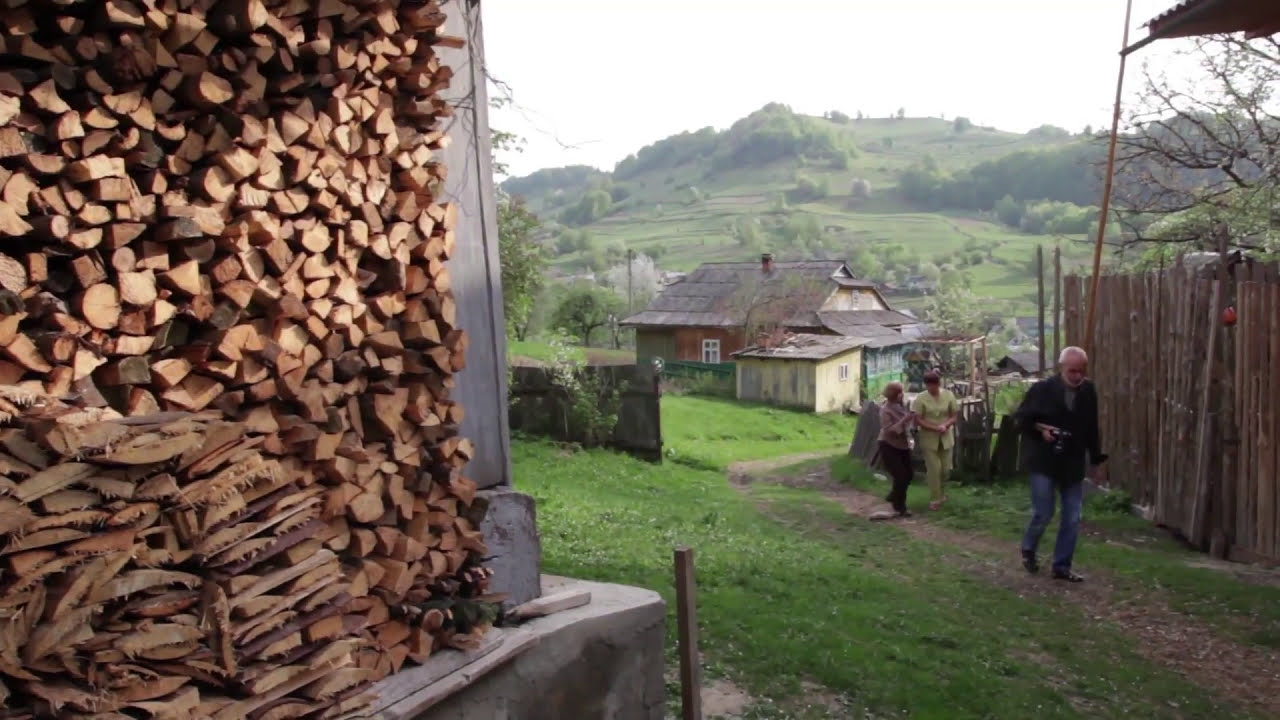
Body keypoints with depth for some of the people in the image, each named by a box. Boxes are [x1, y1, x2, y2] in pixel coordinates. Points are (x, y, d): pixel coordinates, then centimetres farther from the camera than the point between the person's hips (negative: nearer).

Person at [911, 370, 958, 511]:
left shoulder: (949, 395, -2)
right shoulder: (921, 398, -10)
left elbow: (955, 415, 0)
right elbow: (917, 420, -11)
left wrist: (945, 425, -20)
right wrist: (935, 428, -22)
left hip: (946, 438, 3)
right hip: (929, 439, -3)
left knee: (946, 469, 8)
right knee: (934, 469, -3)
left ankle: (937, 490, 37)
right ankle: (935, 499, 12)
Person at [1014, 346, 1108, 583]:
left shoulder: (1089, 392, 0)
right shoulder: (1042, 389, -12)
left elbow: (1091, 429, 10)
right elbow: (1021, 418, -2)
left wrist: (1096, 459, 13)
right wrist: (1040, 429, -19)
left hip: (1074, 464, 4)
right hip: (1044, 462, -4)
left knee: (1072, 518, 5)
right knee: (1043, 514, -2)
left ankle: (1062, 566, 17)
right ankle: (1028, 550, 26)